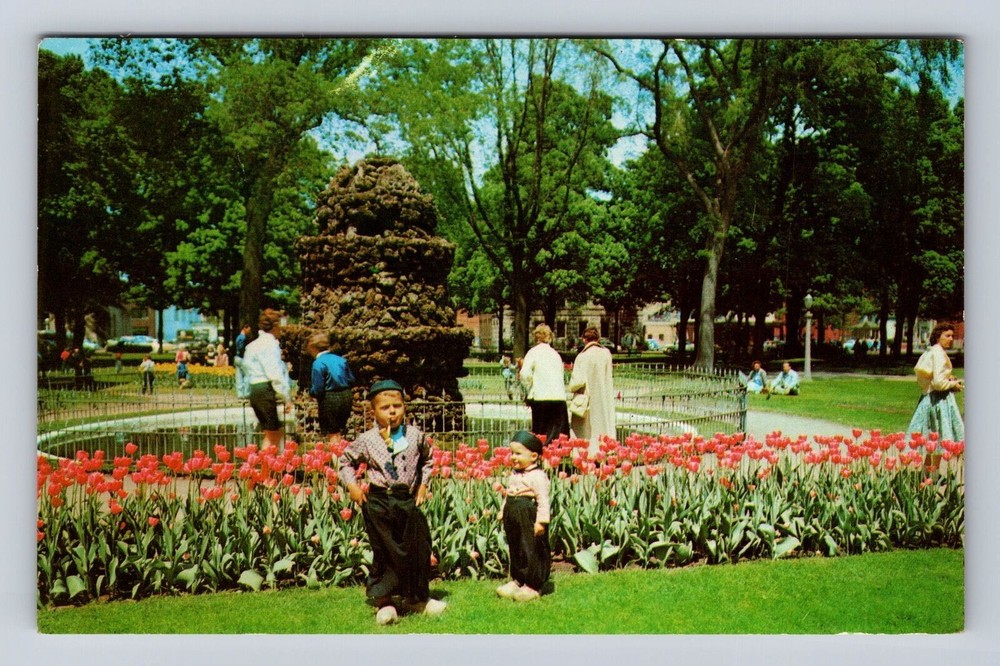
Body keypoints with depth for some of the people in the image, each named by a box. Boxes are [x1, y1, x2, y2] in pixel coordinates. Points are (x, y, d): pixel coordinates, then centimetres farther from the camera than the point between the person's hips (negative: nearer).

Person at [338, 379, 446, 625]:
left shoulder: (416, 436, 3)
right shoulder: (366, 440, -3)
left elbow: (427, 460, 20)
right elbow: (346, 462, 11)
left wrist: (423, 484, 10)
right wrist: (352, 485, -1)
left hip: (408, 501, 3)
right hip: (378, 503, -3)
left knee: (418, 550, 6)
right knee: (386, 552, 0)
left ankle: (417, 598, 22)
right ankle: (382, 600, 14)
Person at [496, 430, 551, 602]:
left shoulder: (537, 476, -14)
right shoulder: (513, 475, 12)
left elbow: (543, 500, -17)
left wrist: (541, 521, -21)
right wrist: (503, 512, 17)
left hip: (530, 519, -8)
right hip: (513, 518, 8)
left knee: (532, 552, 0)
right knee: (515, 551, 17)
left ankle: (533, 586, 9)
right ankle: (517, 580, 30)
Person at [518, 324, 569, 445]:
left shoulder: (533, 352, 1)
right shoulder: (556, 354, 16)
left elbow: (525, 374, -12)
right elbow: (561, 375, 16)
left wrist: (530, 390, 4)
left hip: (541, 397, -3)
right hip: (560, 397, 4)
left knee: (540, 436, 3)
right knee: (559, 437, 5)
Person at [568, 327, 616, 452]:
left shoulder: (583, 357, -15)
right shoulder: (606, 353, 1)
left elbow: (578, 381, -20)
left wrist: (572, 388, -1)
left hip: (588, 401, -4)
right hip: (605, 401, 5)